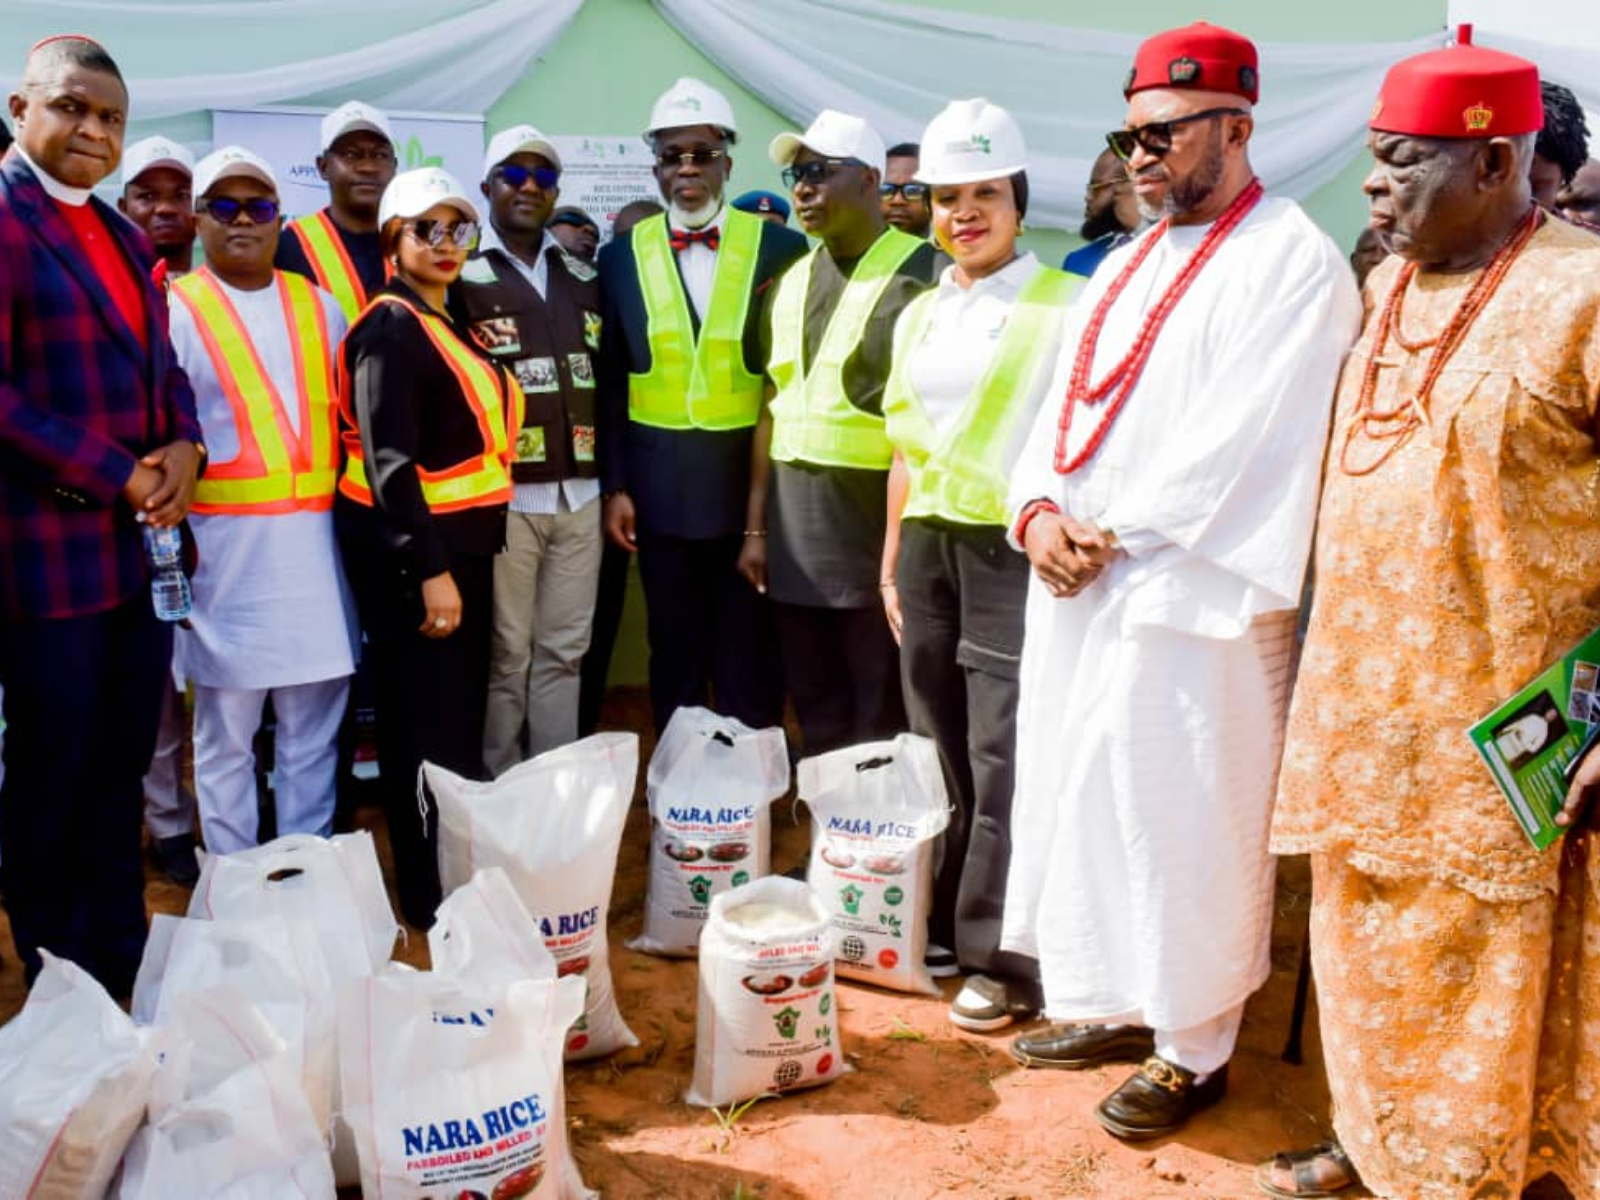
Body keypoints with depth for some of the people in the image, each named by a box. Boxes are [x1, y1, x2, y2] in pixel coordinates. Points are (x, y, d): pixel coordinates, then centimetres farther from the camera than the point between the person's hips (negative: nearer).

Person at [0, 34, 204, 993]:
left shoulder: (126, 237, 17)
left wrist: (184, 449, -2)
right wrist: (113, 478, -15)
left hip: (142, 545, 7)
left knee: (124, 769, 15)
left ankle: (124, 963, 28)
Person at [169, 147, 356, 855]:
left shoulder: (318, 307, 12)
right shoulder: (174, 311, -1)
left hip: (313, 542, 4)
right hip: (223, 543, -4)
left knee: (314, 730, 11)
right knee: (225, 733, 5)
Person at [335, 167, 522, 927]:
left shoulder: (448, 324, 15)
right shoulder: (391, 329, -13)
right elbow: (390, 461, -21)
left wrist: (454, 560, 15)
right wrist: (432, 570, -25)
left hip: (455, 540, 9)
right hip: (408, 551, -9)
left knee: (456, 720, 14)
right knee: (433, 729, -5)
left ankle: (449, 880, 25)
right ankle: (434, 893, 6)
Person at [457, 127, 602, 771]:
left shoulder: (584, 278, 15)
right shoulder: (462, 279, 0)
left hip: (579, 496, 4)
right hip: (503, 497, -4)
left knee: (564, 652, 10)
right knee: (505, 656, 3)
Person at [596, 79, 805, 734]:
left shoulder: (778, 247, -1)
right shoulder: (623, 254, 5)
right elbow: (610, 381, 6)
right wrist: (614, 485, 1)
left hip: (754, 479, -1)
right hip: (661, 486, 2)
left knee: (751, 656, 6)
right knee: (674, 655, 11)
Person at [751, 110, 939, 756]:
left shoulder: (919, 275, -7)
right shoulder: (792, 282, 14)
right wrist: (756, 528, 13)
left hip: (876, 526, -6)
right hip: (795, 533, 6)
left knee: (882, 724, 4)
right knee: (816, 715, 13)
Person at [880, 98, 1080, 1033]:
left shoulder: (1068, 306, -5)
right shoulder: (920, 315, 14)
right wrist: (891, 563, 17)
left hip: (1016, 549, -6)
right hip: (929, 548, 6)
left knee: (1004, 760, -4)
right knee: (938, 749, 12)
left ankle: (1005, 957, 6)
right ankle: (941, 927, 25)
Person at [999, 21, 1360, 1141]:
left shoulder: (1292, 261, -8)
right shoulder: (1126, 267, 17)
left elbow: (1239, 444, -17)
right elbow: (1065, 408, 14)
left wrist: (1111, 534, -15)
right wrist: (1039, 511, -4)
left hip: (1192, 597, -8)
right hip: (1078, 587, 8)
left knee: (1183, 825, 1)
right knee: (1084, 801, 14)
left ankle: (1194, 1048, 18)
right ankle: (1113, 1004, 31)